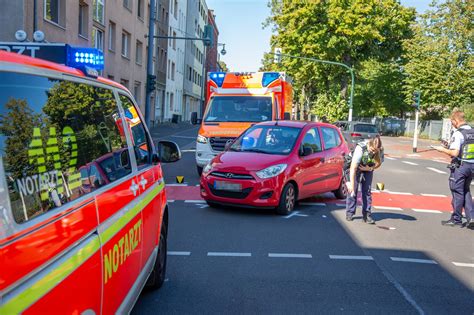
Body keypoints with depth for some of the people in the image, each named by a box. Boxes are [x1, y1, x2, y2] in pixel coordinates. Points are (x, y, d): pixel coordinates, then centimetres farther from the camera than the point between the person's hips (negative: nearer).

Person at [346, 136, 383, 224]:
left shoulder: (380, 151, -24)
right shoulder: (360, 148, -37)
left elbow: (378, 163, -2)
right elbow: (353, 168, -37)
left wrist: (370, 168, -21)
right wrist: (351, 184, -40)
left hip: (368, 169, 3)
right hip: (356, 168, -3)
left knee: (367, 191, -2)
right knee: (353, 190, -8)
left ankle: (367, 215, 3)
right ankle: (349, 213, 3)